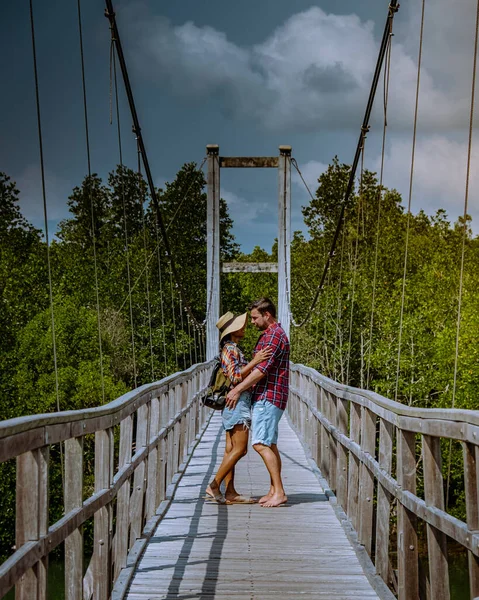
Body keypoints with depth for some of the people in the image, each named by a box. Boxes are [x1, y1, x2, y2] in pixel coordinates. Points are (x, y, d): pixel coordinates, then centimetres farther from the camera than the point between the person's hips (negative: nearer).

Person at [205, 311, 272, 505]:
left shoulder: (233, 349, 19)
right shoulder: (230, 349, -12)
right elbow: (235, 377, -21)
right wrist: (254, 362, -23)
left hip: (234, 403, 10)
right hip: (237, 401, -10)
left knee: (231, 450, 6)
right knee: (239, 449, -10)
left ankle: (230, 493, 6)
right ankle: (214, 485, -9)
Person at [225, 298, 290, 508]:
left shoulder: (274, 335, -14)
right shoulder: (269, 334, 20)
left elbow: (262, 369, -20)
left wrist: (237, 390, -17)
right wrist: (242, 388, 17)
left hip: (268, 397, -11)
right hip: (265, 396, 11)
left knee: (261, 444, -14)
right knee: (270, 445, 11)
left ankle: (279, 492, -13)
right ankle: (274, 491, 14)